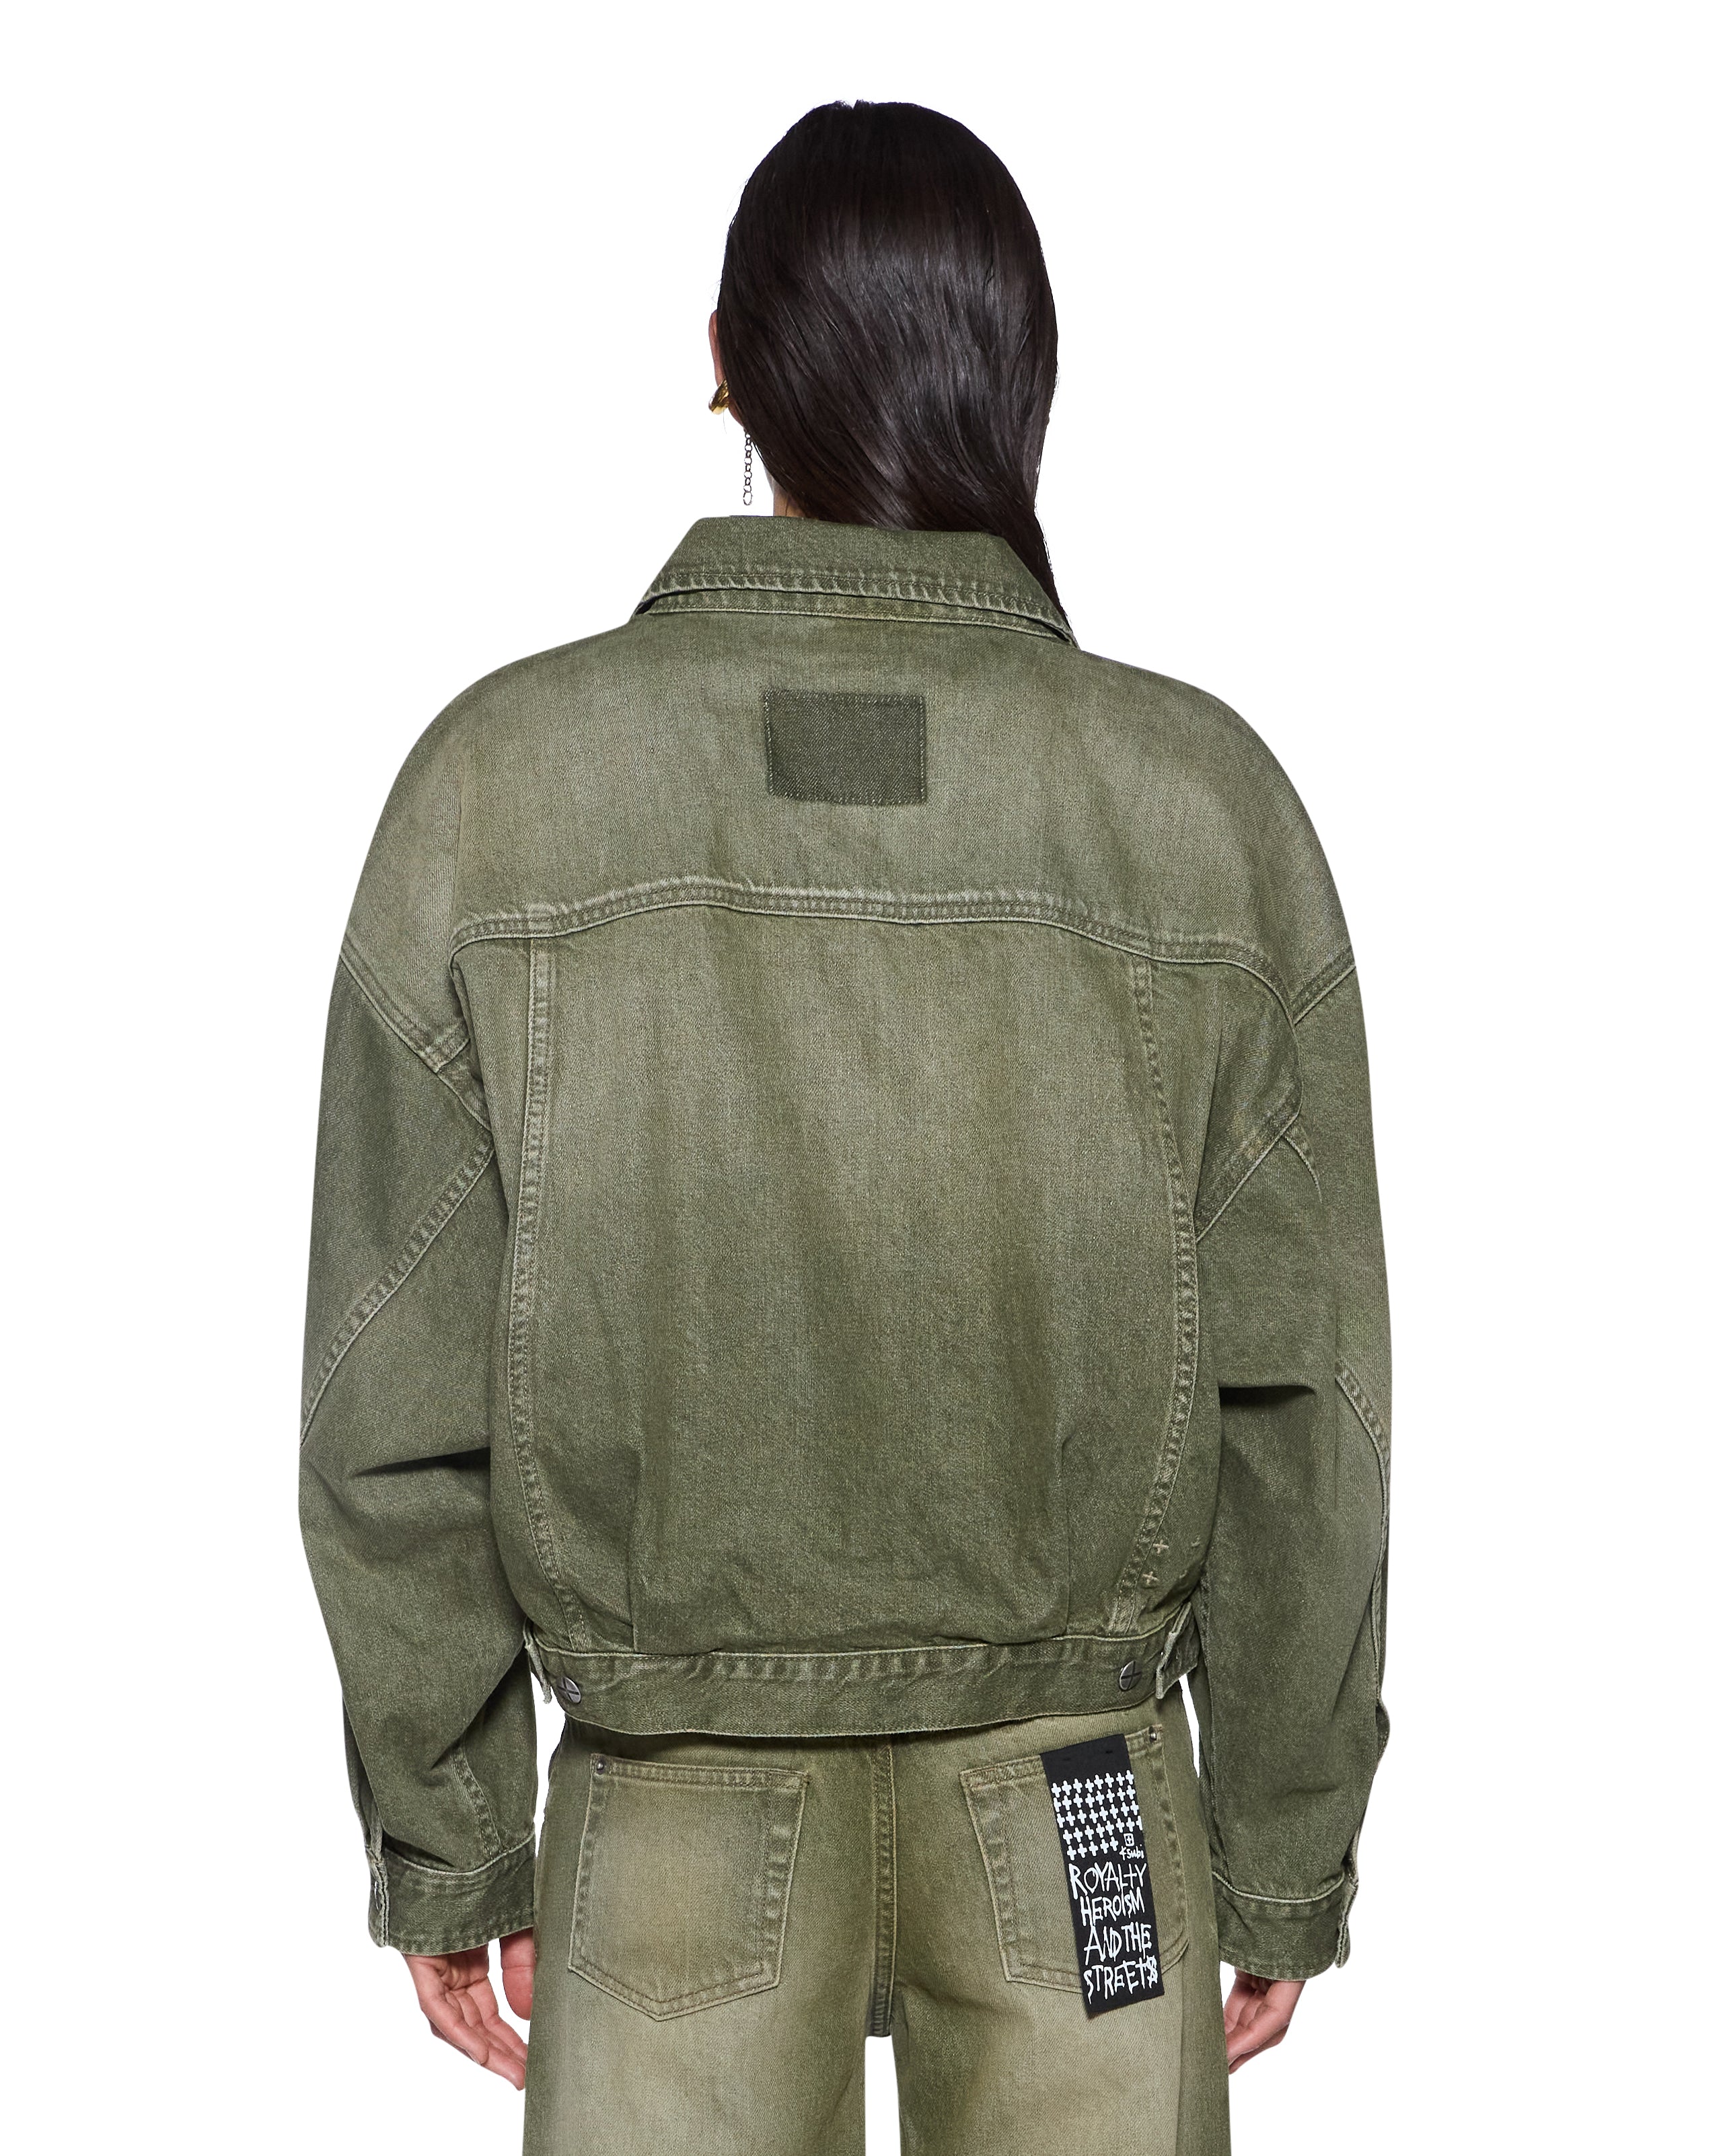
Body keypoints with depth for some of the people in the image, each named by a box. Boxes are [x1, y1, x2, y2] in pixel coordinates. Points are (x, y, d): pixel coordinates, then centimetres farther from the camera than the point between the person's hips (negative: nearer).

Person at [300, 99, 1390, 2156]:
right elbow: (1293, 1403, -6)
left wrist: (442, 1836, 6)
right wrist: (1288, 1854, 7)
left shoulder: (499, 777, -12)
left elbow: (399, 1408, -7)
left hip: (673, 1814, 0)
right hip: (1084, 1799, 0)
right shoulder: (1204, 797, -12)